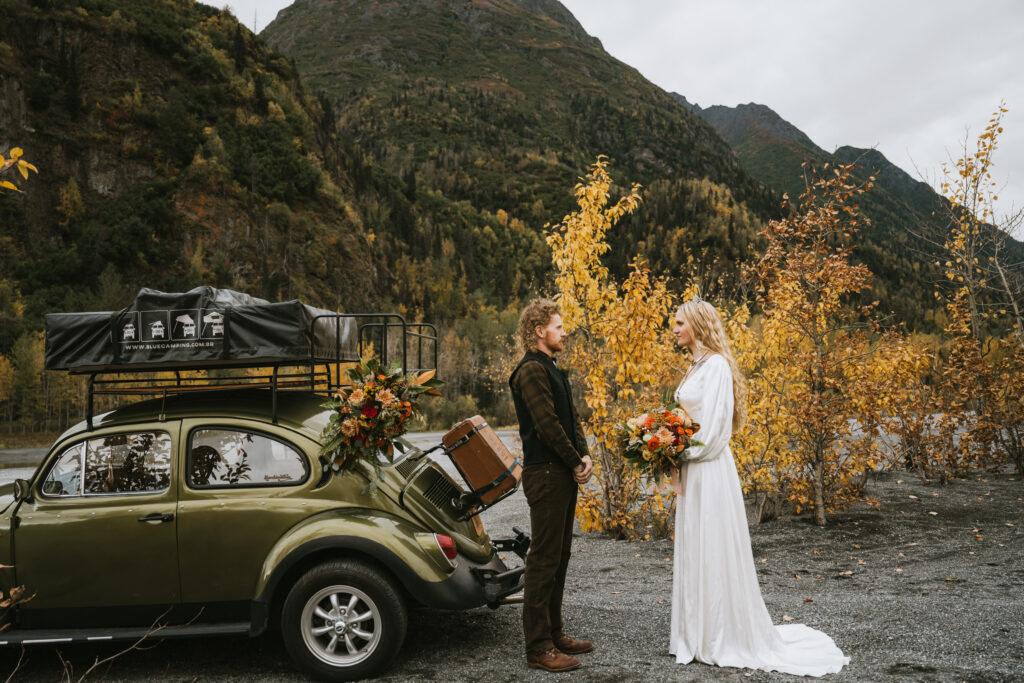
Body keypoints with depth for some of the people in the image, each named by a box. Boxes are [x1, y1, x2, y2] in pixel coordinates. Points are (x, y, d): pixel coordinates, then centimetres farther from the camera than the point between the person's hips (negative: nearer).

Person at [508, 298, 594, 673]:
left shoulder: (550, 369, 17)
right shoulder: (531, 370, -15)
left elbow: (570, 418, 16)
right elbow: (547, 425, -20)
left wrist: (584, 455, 2)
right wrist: (576, 463, -11)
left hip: (563, 473, 10)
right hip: (545, 474, -10)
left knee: (558, 557, 16)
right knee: (544, 560, -4)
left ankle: (553, 632, 27)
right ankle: (538, 648, 4)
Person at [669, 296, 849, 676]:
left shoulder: (716, 366, -13)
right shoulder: (695, 367, 15)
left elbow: (713, 428, -18)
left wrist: (683, 456, -10)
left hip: (709, 470, -9)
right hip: (690, 472, 9)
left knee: (713, 551, -1)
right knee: (692, 552, 13)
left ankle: (725, 639, 12)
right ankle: (699, 634, 24)